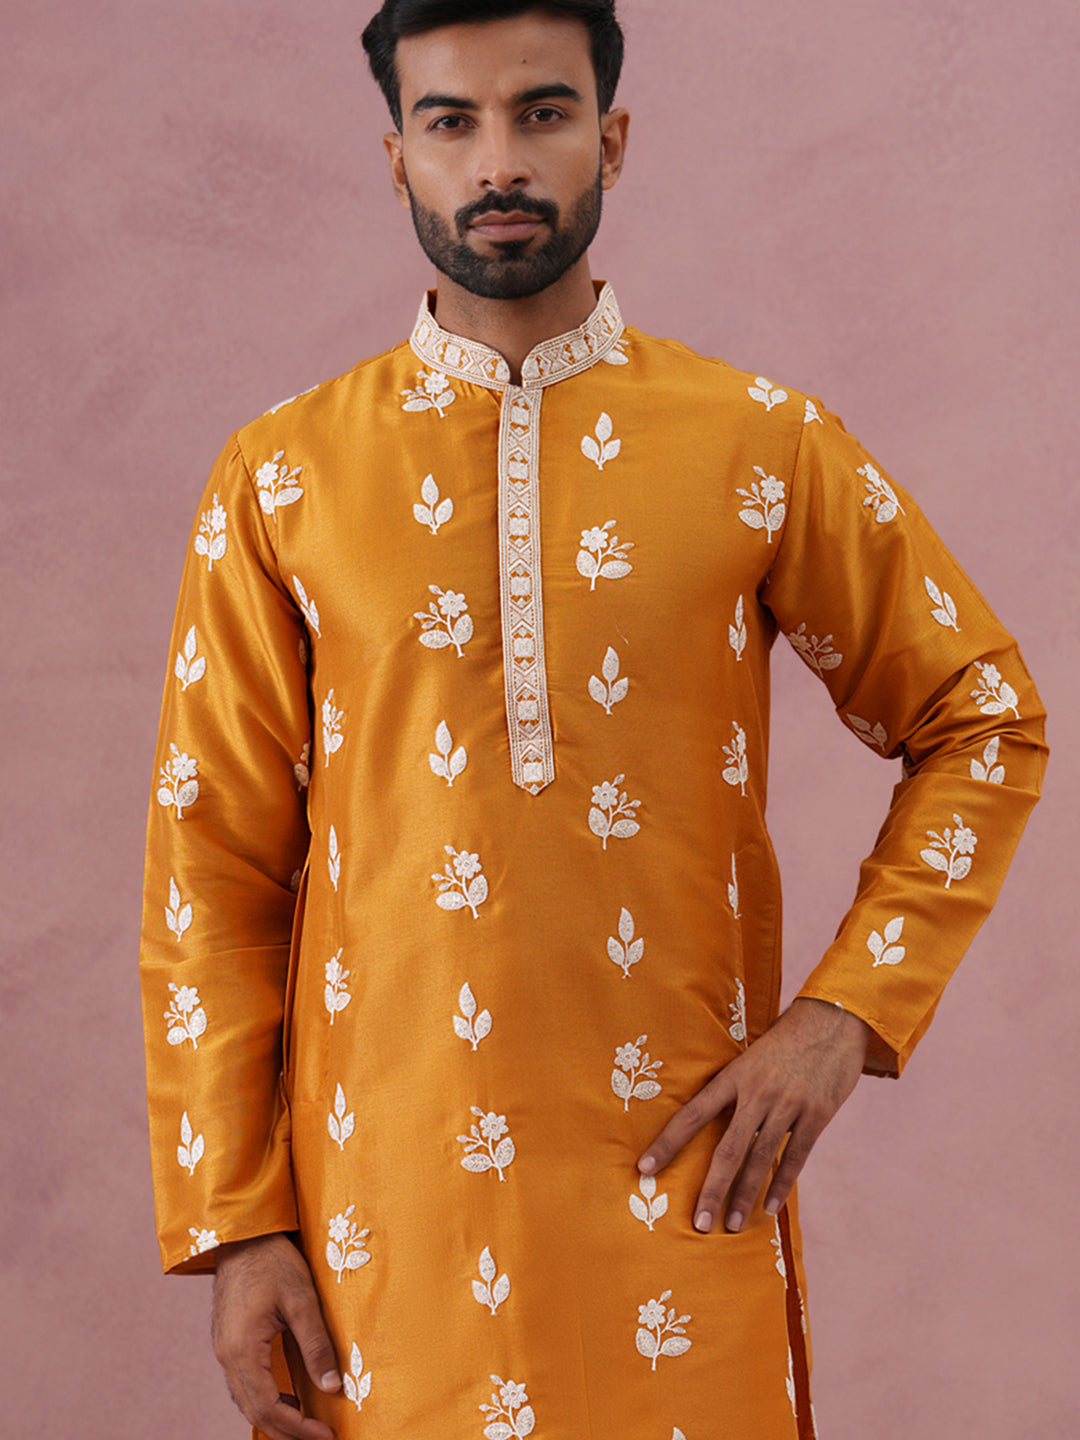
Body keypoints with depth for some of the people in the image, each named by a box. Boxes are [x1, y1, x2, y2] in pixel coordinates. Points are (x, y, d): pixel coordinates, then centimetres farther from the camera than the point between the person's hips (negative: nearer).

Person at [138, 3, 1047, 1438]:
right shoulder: (282, 480, 1)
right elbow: (215, 865, 3)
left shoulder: (765, 447, 1)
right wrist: (234, 1224, -1)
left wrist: (847, 1009, -3)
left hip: (678, 1175, 0)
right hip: (381, 1191, 0)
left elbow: (986, 721, 9)